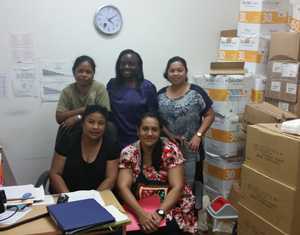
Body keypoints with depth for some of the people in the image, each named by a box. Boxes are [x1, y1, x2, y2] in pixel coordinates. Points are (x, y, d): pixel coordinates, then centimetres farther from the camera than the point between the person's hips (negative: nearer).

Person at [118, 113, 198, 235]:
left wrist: (160, 212, -30)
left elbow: (177, 187, -16)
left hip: (171, 204, -1)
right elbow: (123, 186, -13)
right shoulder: (128, 153, -6)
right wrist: (141, 213, -29)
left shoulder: (171, 150, -10)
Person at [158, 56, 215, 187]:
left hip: (190, 148, -3)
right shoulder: (161, 94, 7)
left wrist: (198, 135, -13)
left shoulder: (196, 92, -3)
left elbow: (209, 115, -3)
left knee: (188, 184, 3)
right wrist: (168, 134, -7)